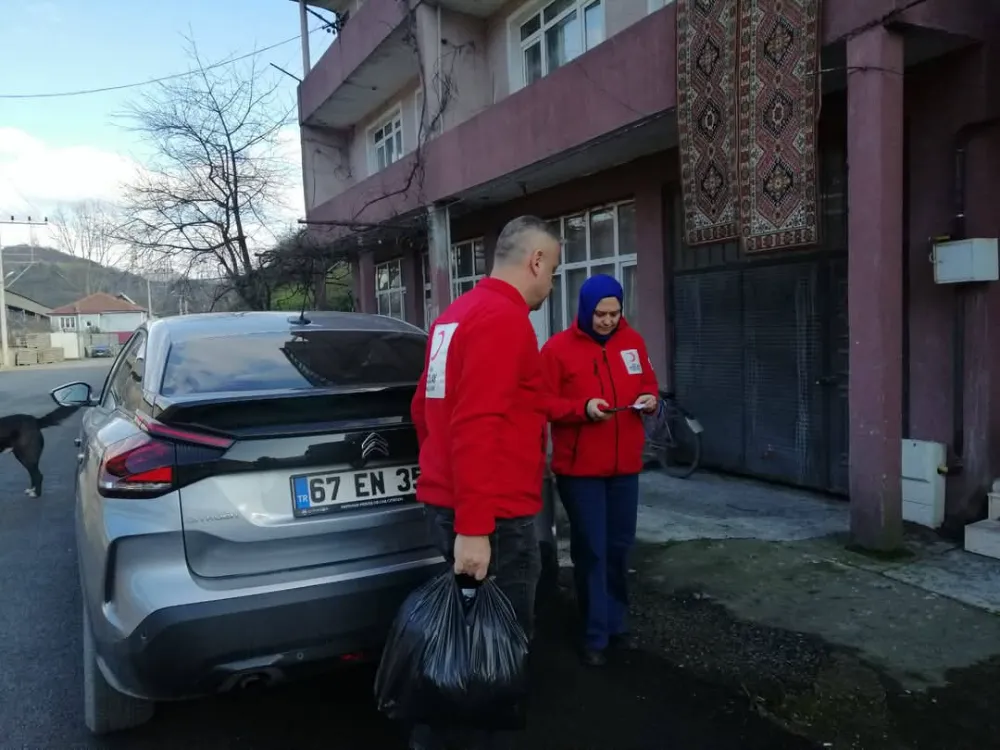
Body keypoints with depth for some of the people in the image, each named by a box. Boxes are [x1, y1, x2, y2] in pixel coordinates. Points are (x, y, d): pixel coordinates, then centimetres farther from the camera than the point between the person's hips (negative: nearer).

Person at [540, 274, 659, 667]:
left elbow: (648, 384, 16)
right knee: (591, 551, 2)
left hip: (625, 465, 5)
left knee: (619, 547, 15)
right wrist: (583, 408, -24)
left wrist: (649, 399, -6)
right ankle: (596, 635, 15)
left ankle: (616, 620, 34)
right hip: (579, 468, -4)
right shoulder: (558, 348, -9)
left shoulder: (633, 341, 5)